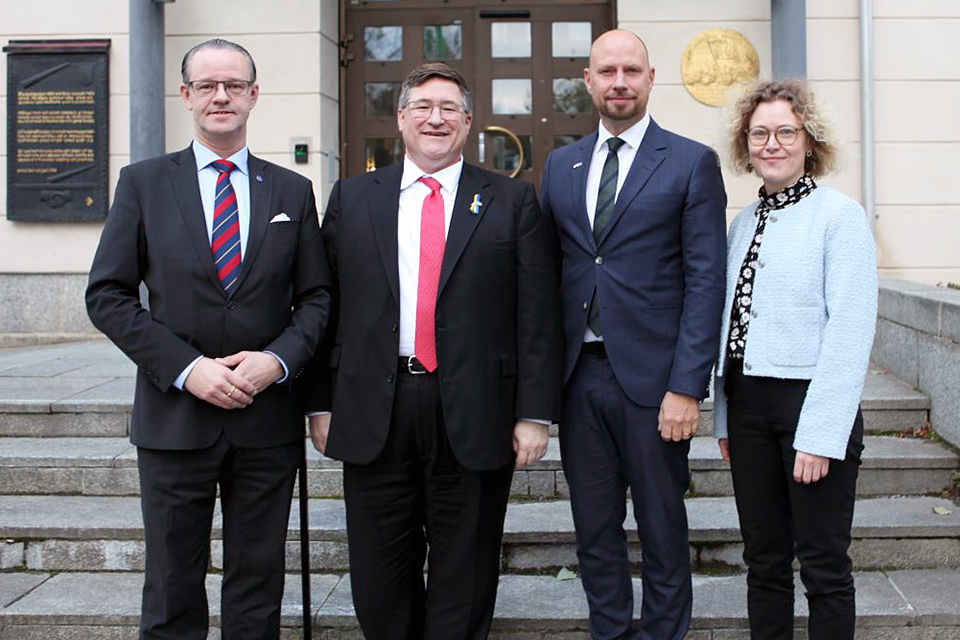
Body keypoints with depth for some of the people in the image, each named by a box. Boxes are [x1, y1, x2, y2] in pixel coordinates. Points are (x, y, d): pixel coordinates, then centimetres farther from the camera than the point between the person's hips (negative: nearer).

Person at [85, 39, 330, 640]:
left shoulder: (293, 191, 8)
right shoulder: (143, 183, 3)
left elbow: (316, 296, 8)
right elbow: (108, 295, -2)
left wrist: (279, 359, -11)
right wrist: (187, 367, -13)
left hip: (268, 417, 1)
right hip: (174, 415, -1)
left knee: (258, 589, 11)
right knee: (173, 590, 8)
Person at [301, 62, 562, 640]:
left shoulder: (511, 202, 5)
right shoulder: (353, 198, 10)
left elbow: (538, 315, 0)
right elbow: (327, 305, 8)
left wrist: (535, 413, -6)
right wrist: (321, 402, 3)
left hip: (474, 418, -1)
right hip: (374, 414, 2)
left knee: (465, 581, 10)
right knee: (379, 581, 10)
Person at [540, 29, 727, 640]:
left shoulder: (692, 163, -1)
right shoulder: (561, 165, 12)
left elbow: (706, 280, -7)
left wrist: (687, 386, -14)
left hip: (651, 377, -4)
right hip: (580, 376, 4)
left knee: (663, 530, 8)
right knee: (595, 531, 13)